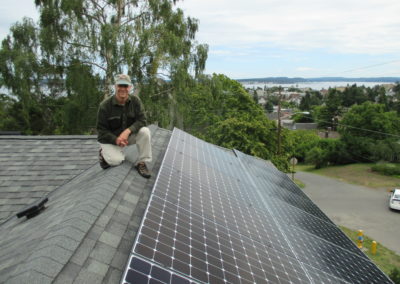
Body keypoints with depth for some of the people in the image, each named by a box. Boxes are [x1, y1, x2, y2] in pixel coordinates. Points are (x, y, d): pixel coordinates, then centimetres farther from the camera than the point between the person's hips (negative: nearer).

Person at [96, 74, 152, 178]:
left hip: (128, 135, 3)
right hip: (110, 138, -3)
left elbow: (142, 120, -15)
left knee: (145, 131, -25)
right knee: (116, 160, -27)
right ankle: (103, 152, 10)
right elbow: (101, 130, -12)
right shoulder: (105, 105, -17)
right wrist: (116, 140, -28)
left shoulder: (135, 100, -10)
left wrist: (128, 131, -33)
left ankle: (141, 163, -11)